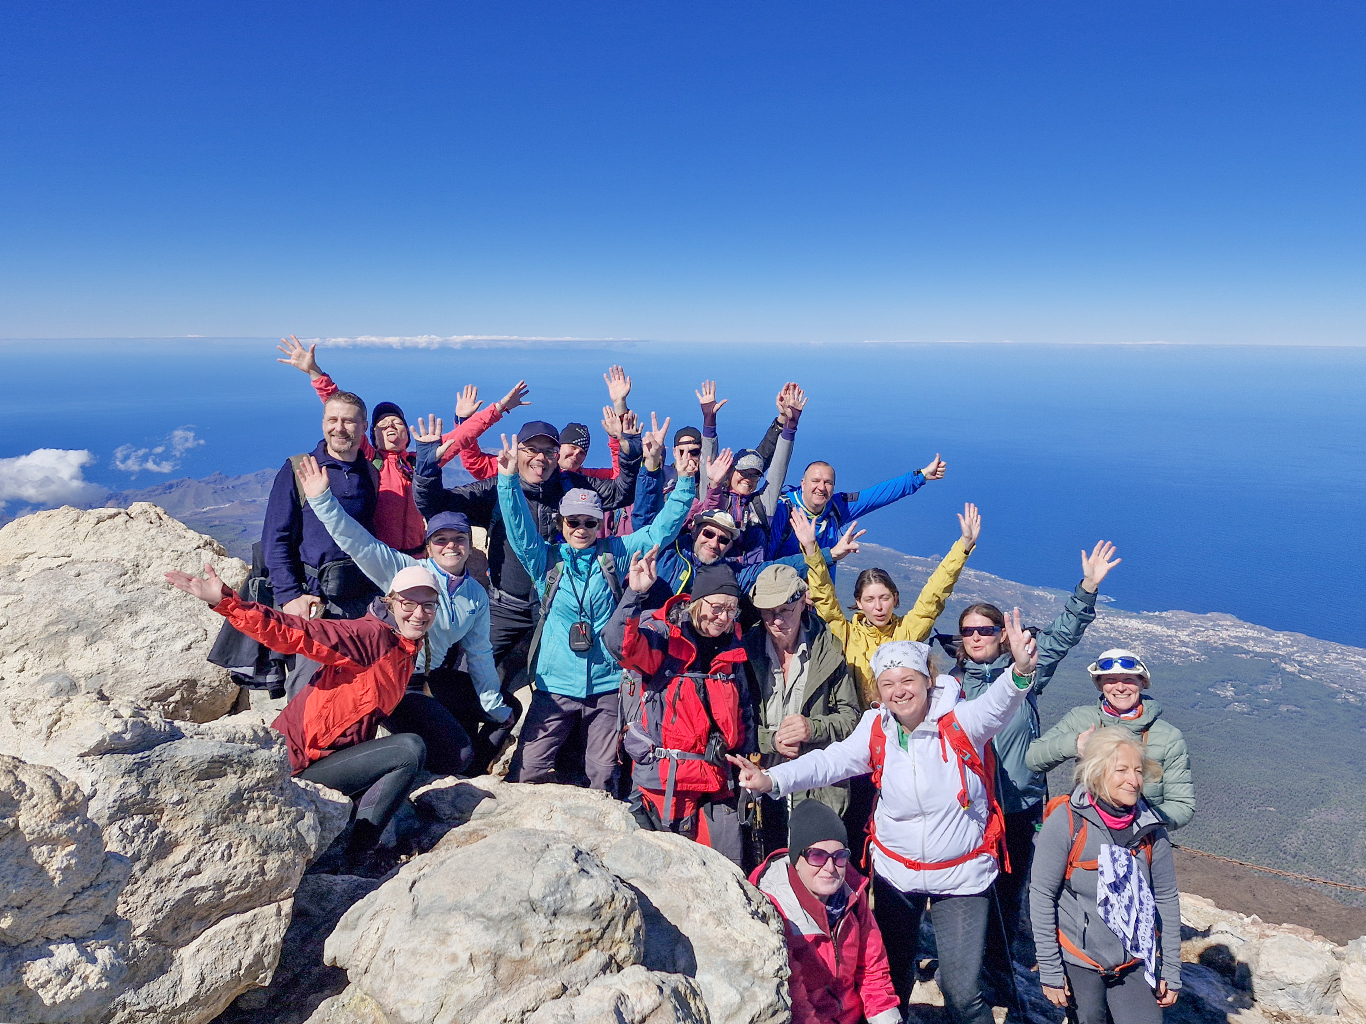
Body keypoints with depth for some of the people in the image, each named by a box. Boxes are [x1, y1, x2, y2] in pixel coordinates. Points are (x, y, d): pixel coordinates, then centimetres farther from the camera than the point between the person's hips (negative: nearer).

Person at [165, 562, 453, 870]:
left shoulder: (408, 649, 5)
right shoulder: (373, 635, -21)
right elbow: (293, 633, -29)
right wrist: (225, 602, -37)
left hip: (335, 752, 9)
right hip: (302, 763, -9)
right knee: (410, 750, -21)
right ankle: (352, 863, -9)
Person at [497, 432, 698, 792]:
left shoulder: (613, 554, 5)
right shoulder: (545, 560, 4)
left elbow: (660, 531, 3)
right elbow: (519, 529, -10)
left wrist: (685, 484, -8)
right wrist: (509, 480, -24)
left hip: (607, 685, 0)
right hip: (556, 685, 0)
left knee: (602, 776, 7)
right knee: (531, 770, -2)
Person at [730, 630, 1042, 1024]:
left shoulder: (960, 722, -16)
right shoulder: (876, 729, -8)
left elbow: (996, 705, -34)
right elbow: (831, 761, -18)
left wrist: (1021, 671, -57)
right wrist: (772, 779, -34)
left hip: (961, 876, -3)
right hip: (895, 871, 3)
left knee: (962, 990, 1)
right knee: (893, 975, 18)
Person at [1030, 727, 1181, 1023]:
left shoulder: (1151, 827, -7)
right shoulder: (1066, 821, -17)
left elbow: (1166, 898, 3)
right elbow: (1042, 896, -12)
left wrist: (1171, 970, 6)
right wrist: (1050, 970, -10)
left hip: (1136, 962, 3)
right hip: (1078, 961, -2)